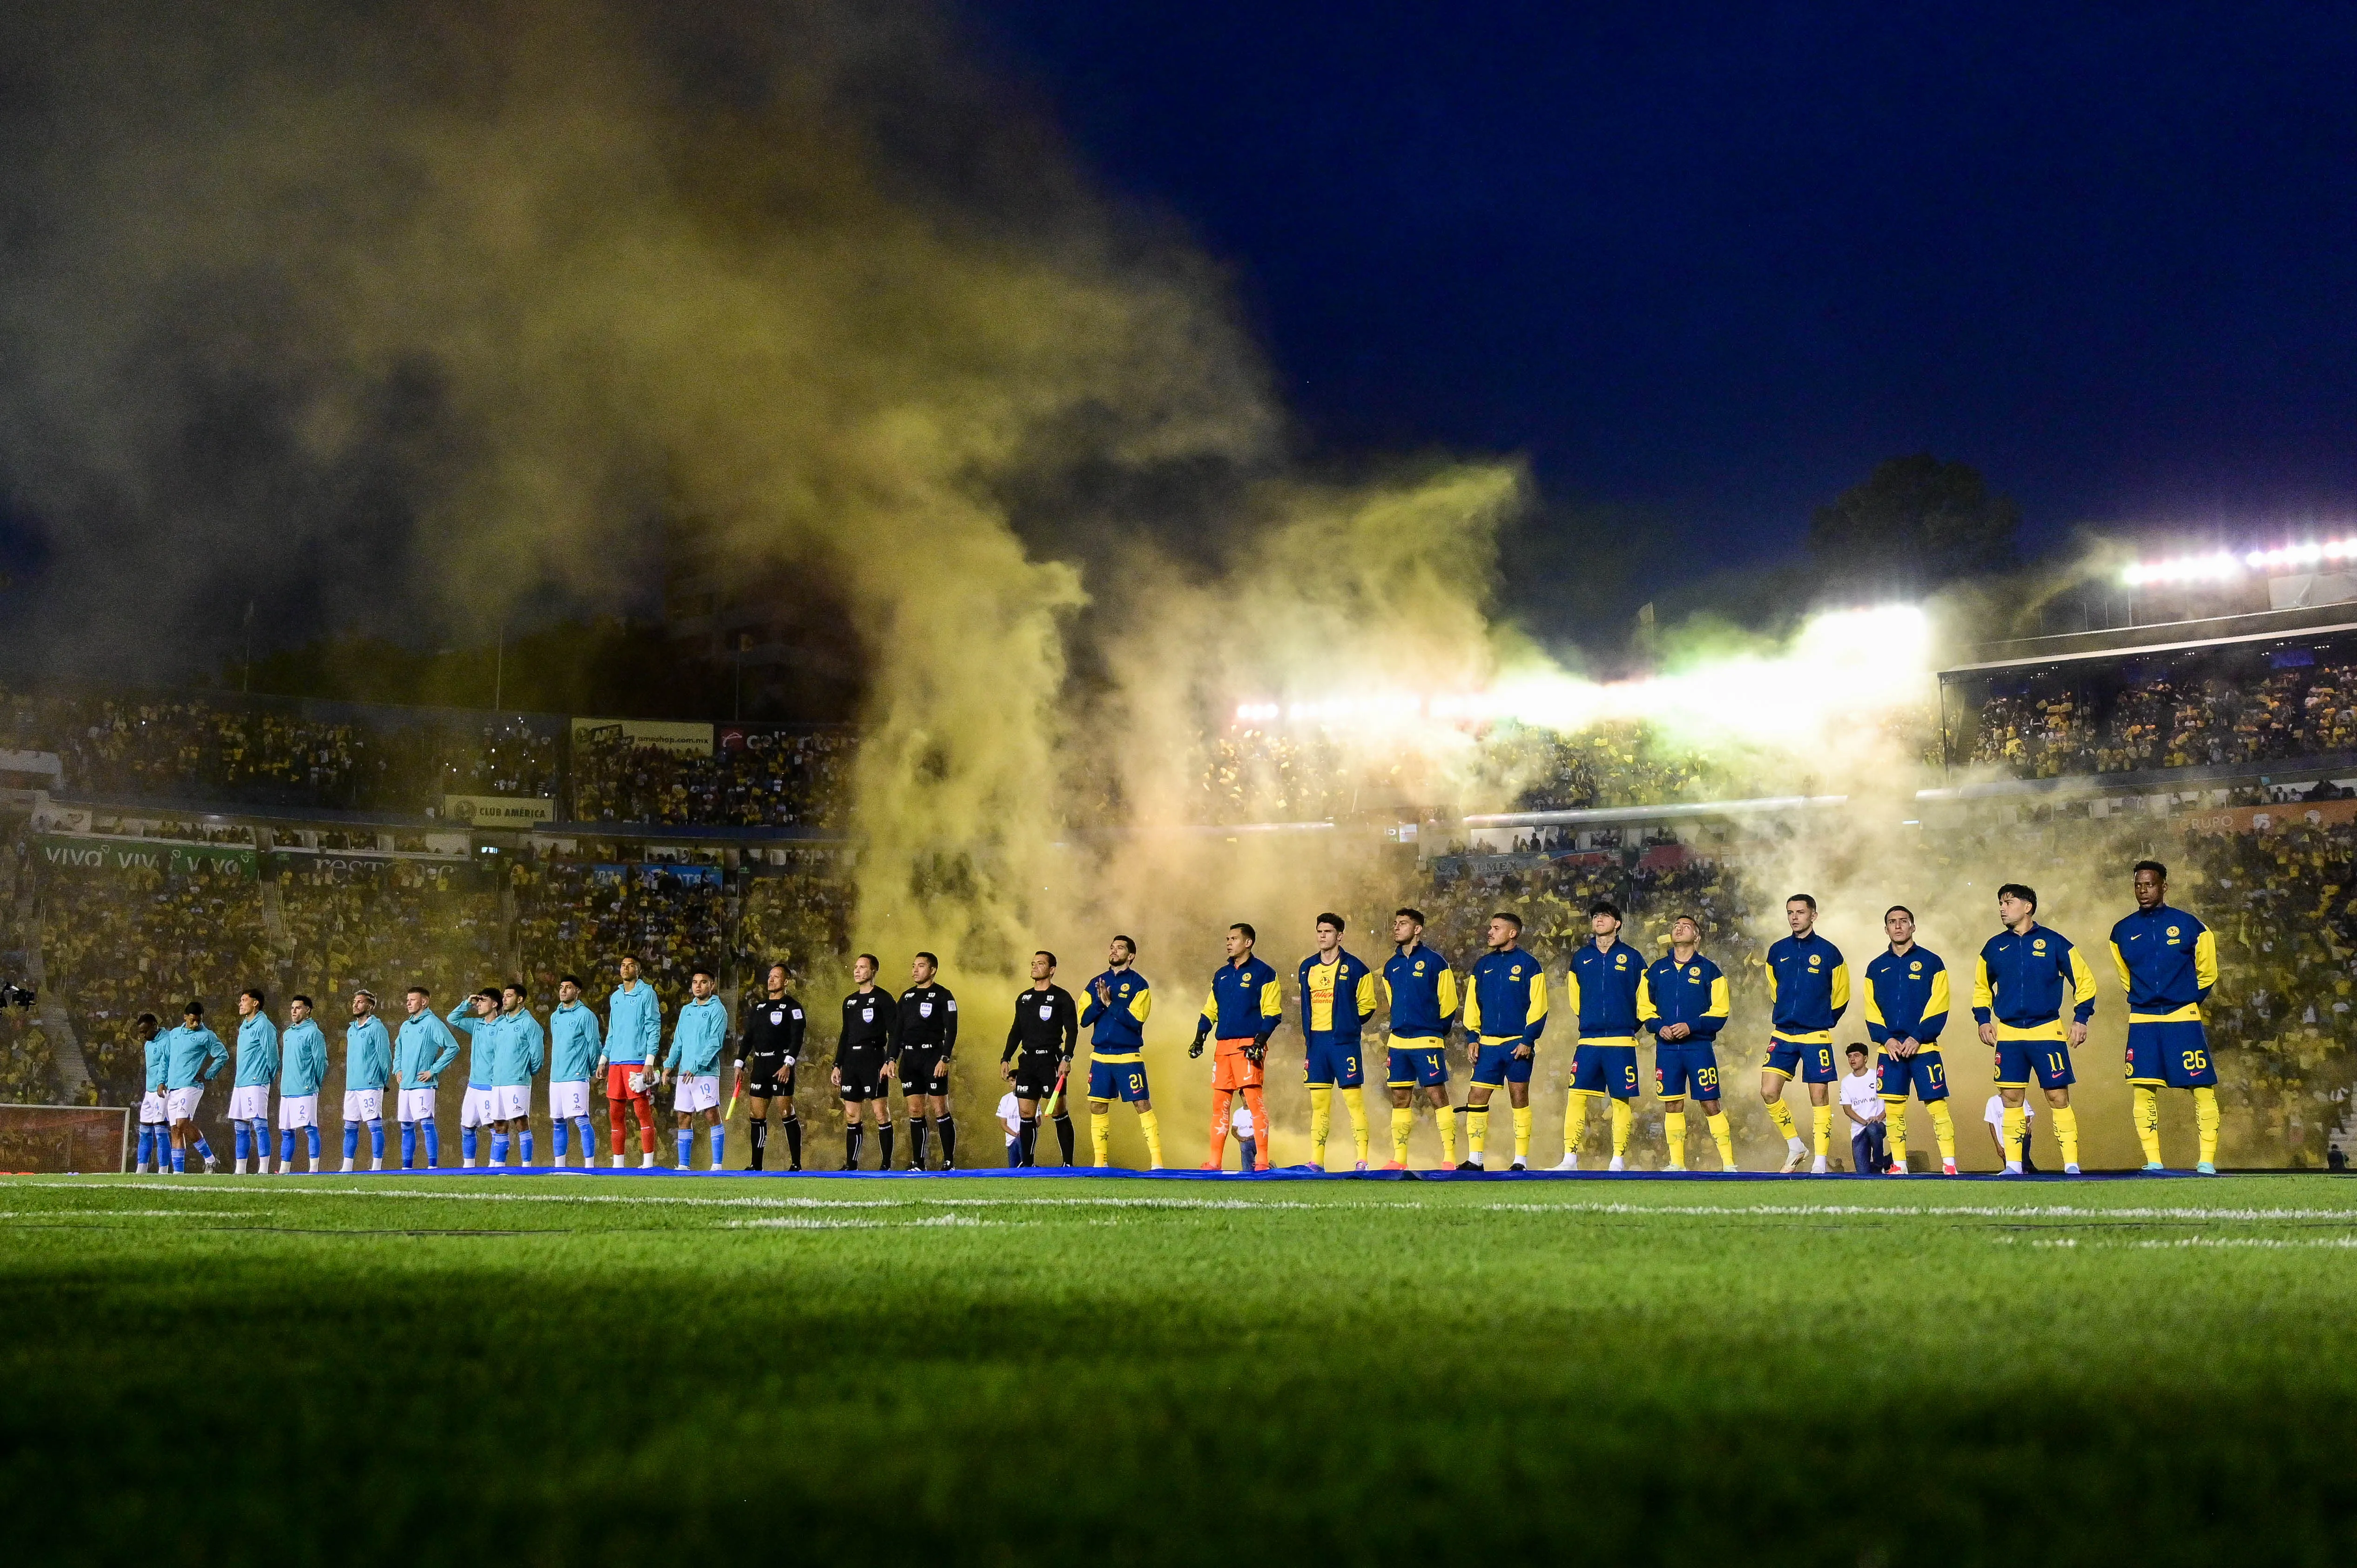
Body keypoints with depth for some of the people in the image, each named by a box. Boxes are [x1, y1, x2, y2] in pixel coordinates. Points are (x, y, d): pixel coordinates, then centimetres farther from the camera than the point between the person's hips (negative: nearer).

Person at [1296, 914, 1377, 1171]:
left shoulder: (1354, 967, -1)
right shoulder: (1307, 968, 13)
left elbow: (1367, 1004, 4)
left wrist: (1349, 1024, -1)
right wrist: (1309, 1035, 13)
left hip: (1344, 1041, -5)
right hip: (1316, 1042, 5)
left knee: (1354, 1101, -7)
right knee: (1318, 1104, 6)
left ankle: (1361, 1160, -7)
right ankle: (1316, 1161, 9)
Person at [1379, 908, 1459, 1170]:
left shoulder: (1434, 962, -4)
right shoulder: (1391, 966, 13)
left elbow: (1448, 1003, -1)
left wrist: (1437, 1031, 4)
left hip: (1427, 1042, -6)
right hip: (1398, 1041, 6)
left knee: (1437, 1095, -7)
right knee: (1400, 1099, 7)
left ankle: (1449, 1158, -6)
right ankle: (1399, 1159, 12)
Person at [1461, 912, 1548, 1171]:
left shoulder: (1528, 965, -2)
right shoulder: (1483, 965, 12)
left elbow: (1538, 1006, -5)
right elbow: (1472, 1004, 15)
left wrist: (1528, 1040, -11)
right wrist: (1473, 1037, 6)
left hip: (1518, 1044, -4)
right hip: (1488, 1043, 4)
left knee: (1519, 1098, 1)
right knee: (1476, 1098, -2)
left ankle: (1521, 1160, 6)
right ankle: (1474, 1158, 3)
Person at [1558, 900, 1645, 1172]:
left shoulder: (1631, 958, 4)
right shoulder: (1580, 958, 11)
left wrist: (1629, 1026, 9)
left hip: (1621, 1042, -2)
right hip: (1587, 1042, 2)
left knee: (1621, 1100, 0)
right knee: (1576, 1096, -6)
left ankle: (1618, 1161, 5)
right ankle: (1570, 1159, -5)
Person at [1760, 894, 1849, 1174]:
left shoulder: (1829, 952, -2)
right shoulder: (1777, 951, 7)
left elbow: (1841, 997, 8)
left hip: (1816, 1037, -3)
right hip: (1782, 1035, 3)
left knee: (1819, 1096, -2)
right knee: (1769, 1092, -7)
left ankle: (1820, 1163, 1)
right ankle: (1795, 1147, 10)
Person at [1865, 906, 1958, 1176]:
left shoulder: (1931, 962, 4)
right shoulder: (1876, 968, 13)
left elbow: (1939, 1007, -3)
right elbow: (1872, 1011, 9)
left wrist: (1917, 1038, -13)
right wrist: (1886, 1039, -7)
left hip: (1924, 1047, -3)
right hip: (1891, 1049, 3)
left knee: (1936, 1104, -8)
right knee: (1894, 1107, 2)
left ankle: (1949, 1163, -8)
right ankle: (1898, 1164, 8)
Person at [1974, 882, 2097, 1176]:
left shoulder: (2054, 942, 0)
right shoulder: (1994, 947, 10)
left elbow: (2084, 981, 5)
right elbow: (1982, 988, 23)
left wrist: (2081, 1019, -2)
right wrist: (1983, 1020, 10)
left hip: (2048, 1031, -3)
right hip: (2008, 1035, 3)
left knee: (2059, 1097, -5)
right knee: (2011, 1098, 1)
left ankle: (2071, 1164, -4)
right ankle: (2014, 1166, 5)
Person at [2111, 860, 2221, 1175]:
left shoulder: (2188, 925, -1)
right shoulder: (2123, 931, 8)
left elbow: (2207, 972, 10)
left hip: (2184, 1019, -2)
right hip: (2142, 1021, 3)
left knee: (2203, 1090, -5)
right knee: (2143, 1091, -3)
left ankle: (2207, 1161, -1)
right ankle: (2153, 1162, 3)